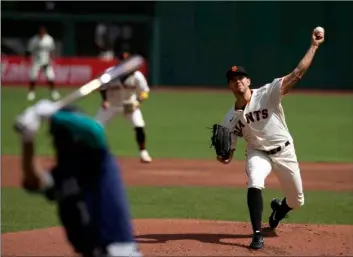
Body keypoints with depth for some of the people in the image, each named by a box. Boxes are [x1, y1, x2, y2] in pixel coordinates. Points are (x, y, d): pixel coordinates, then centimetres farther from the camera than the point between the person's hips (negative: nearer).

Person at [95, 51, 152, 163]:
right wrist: (104, 100, -20)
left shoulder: (137, 76, -23)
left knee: (139, 126, -15)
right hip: (111, 104, 0)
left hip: (129, 104, 0)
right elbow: (102, 87, -6)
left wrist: (137, 103, -30)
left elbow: (144, 92, -13)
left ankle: (143, 153, 1)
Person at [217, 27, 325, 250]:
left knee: (297, 201, 10)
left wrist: (314, 46, -31)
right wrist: (224, 157, -27)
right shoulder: (230, 119, -7)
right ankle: (258, 234, -22)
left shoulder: (267, 94, -18)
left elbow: (297, 73, -25)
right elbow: (229, 150, -2)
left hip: (284, 151, -1)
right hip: (258, 153, 1)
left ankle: (278, 208, 48)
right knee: (254, 185, -31)